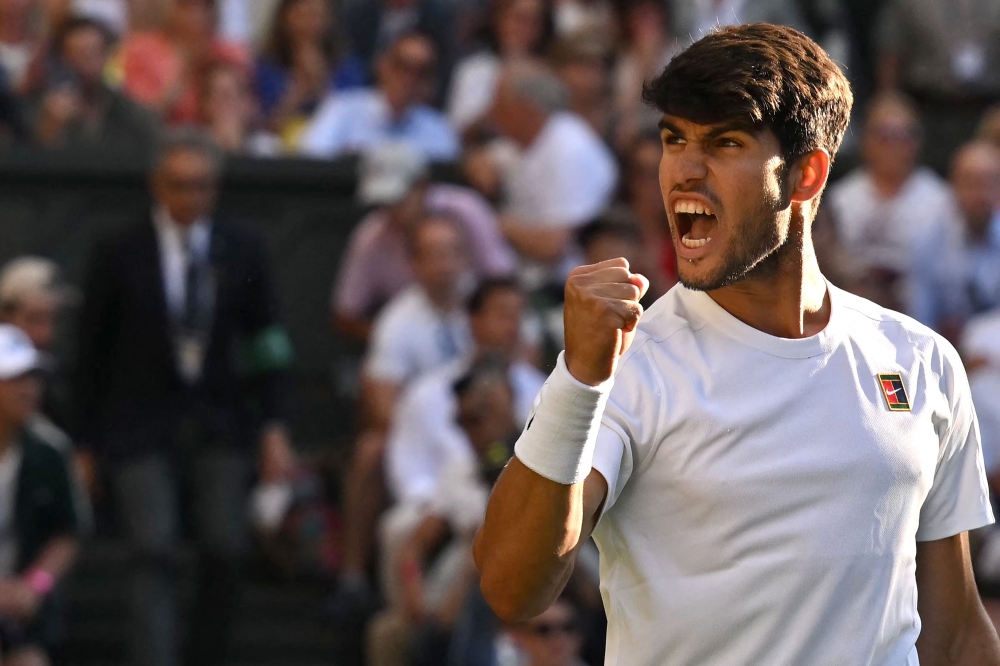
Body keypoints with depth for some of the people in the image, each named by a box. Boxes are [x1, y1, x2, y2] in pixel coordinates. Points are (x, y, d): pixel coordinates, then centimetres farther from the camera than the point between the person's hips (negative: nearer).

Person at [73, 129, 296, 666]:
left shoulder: (241, 253, 4)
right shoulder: (120, 257, -3)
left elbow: (263, 344, 8)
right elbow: (91, 353, 3)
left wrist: (272, 426, 1)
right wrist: (90, 438, 1)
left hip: (220, 423, 3)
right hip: (144, 425, -3)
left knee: (224, 555, -1)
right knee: (154, 555, -14)